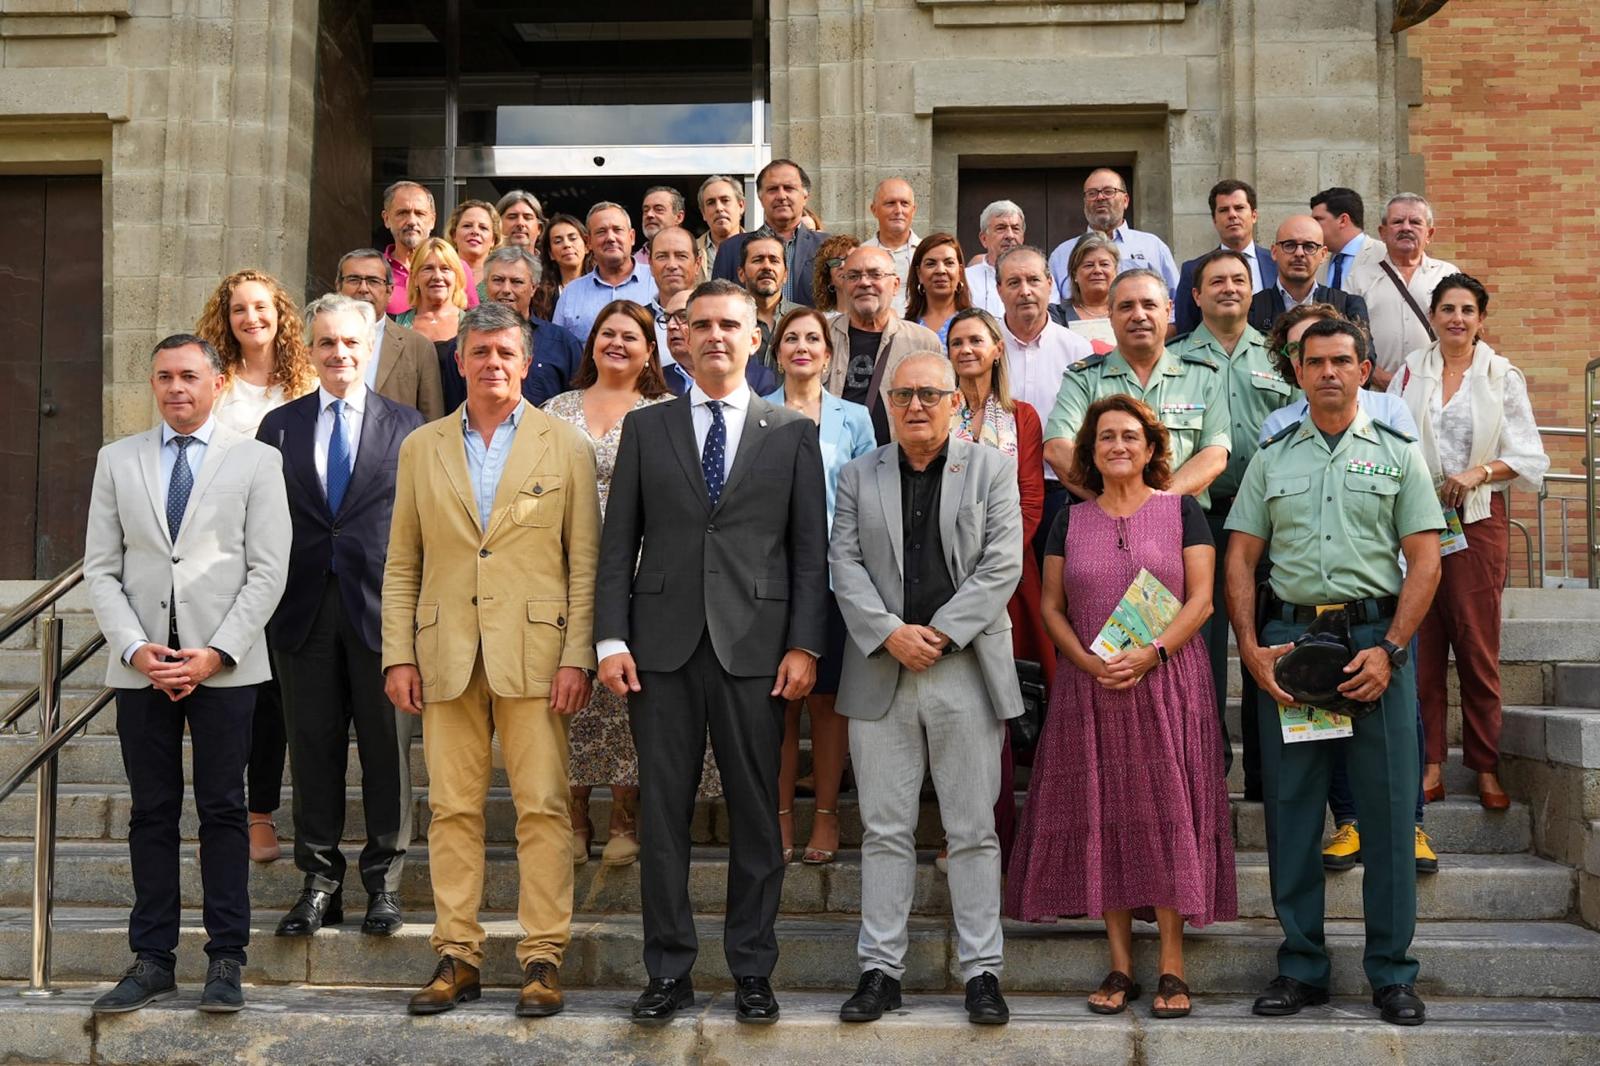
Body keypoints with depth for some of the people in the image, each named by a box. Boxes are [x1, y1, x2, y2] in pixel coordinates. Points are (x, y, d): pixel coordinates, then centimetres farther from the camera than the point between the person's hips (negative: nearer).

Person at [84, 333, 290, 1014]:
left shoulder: (256, 461, 3)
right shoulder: (118, 460, 11)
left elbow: (268, 571, -2)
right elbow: (100, 569, 7)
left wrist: (216, 653, -11)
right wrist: (135, 649, -7)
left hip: (224, 665, -2)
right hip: (140, 665, 2)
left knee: (223, 810, 2)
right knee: (152, 812, 7)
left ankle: (226, 959, 9)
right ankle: (152, 961, 14)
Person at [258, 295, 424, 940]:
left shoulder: (406, 425, 6)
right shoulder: (279, 426, 11)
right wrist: (269, 608, 1)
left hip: (380, 606, -1)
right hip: (304, 609, 2)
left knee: (387, 748, 3)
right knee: (312, 748, 6)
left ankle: (384, 883, 14)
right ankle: (319, 884, 16)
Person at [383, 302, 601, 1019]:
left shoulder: (566, 447, 5)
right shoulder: (421, 449, 12)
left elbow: (585, 562, 2)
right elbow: (402, 564, 12)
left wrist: (577, 656, -6)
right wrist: (397, 655, 3)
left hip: (534, 652, -2)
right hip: (447, 656, 2)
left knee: (542, 807, -2)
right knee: (452, 809, 4)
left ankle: (542, 957, 7)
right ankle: (457, 955, 14)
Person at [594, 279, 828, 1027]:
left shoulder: (792, 433, 8)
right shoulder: (645, 429, 10)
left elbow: (810, 550, 4)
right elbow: (618, 543, 7)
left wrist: (804, 645, -5)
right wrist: (611, 640, -2)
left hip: (754, 649, -1)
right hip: (663, 647, 1)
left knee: (755, 815, 5)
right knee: (663, 813, 5)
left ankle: (752, 970, 16)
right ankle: (669, 971, 15)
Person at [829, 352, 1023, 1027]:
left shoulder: (992, 469, 6)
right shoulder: (858, 476, 12)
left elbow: (1002, 565, -3)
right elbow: (844, 563, 4)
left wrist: (939, 633, -11)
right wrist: (890, 634, -10)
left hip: (965, 668, -1)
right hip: (881, 670, 2)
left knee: (973, 830, 3)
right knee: (885, 830, 6)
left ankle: (982, 971, 11)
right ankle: (880, 970, 13)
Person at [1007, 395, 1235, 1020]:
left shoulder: (1181, 512, 4)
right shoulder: (1071, 522, 11)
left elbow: (1201, 599, -2)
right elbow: (1051, 606, 8)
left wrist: (1150, 654, -16)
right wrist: (1088, 662, -9)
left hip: (1166, 681, -2)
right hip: (1089, 687, 2)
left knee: (1166, 812, -5)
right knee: (1101, 816, 2)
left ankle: (1171, 967, 1)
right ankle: (1120, 966, 9)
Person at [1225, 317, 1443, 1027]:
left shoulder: (1398, 455, 9)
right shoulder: (1271, 460, 13)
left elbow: (1425, 562, 1)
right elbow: (1240, 559, 9)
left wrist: (1389, 650, -11)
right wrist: (1250, 648, -4)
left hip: (1376, 637, -2)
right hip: (1286, 638, 2)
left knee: (1387, 808, 0)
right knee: (1290, 804, 5)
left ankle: (1392, 973, 11)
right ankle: (1301, 967, 15)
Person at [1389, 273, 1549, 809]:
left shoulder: (1503, 376, 5)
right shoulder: (1410, 371, 9)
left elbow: (1529, 457, 3)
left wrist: (1479, 472, -12)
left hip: (1479, 518, -1)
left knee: (1478, 644, -1)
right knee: (1421, 643, 0)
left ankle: (1486, 766, 8)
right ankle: (1430, 761, 7)